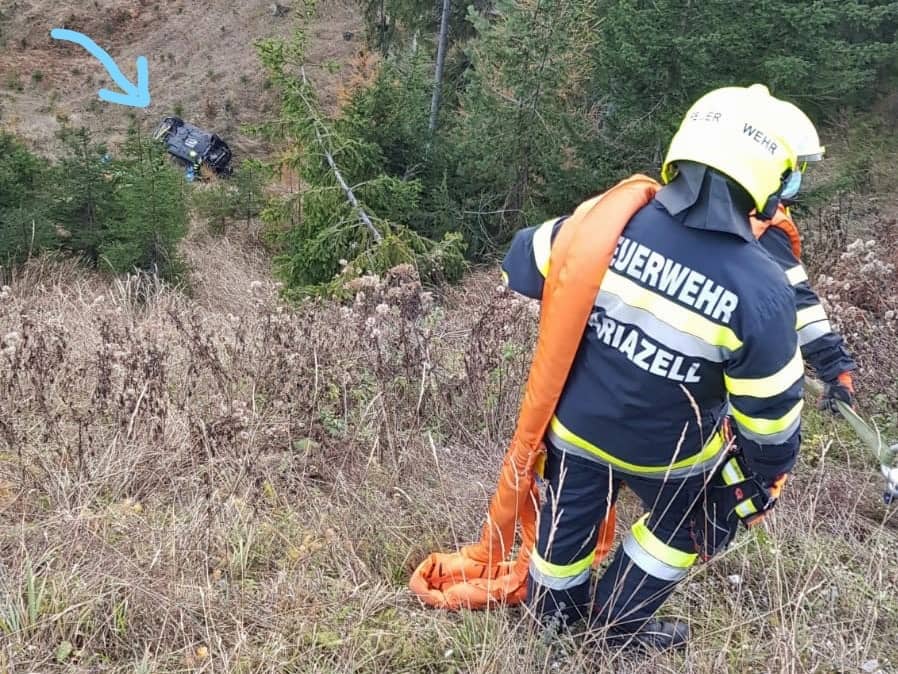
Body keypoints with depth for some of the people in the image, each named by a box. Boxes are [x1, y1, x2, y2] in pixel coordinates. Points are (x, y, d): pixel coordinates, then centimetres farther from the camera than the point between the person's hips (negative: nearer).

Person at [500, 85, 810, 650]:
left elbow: (524, 265, -6)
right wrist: (768, 474, 1)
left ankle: (553, 609, 53)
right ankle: (622, 622, 43)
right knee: (683, 530, 29)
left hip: (577, 424, 3)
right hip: (667, 452, -3)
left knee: (570, 517, 28)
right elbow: (769, 409, -19)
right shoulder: (760, 288, -28)